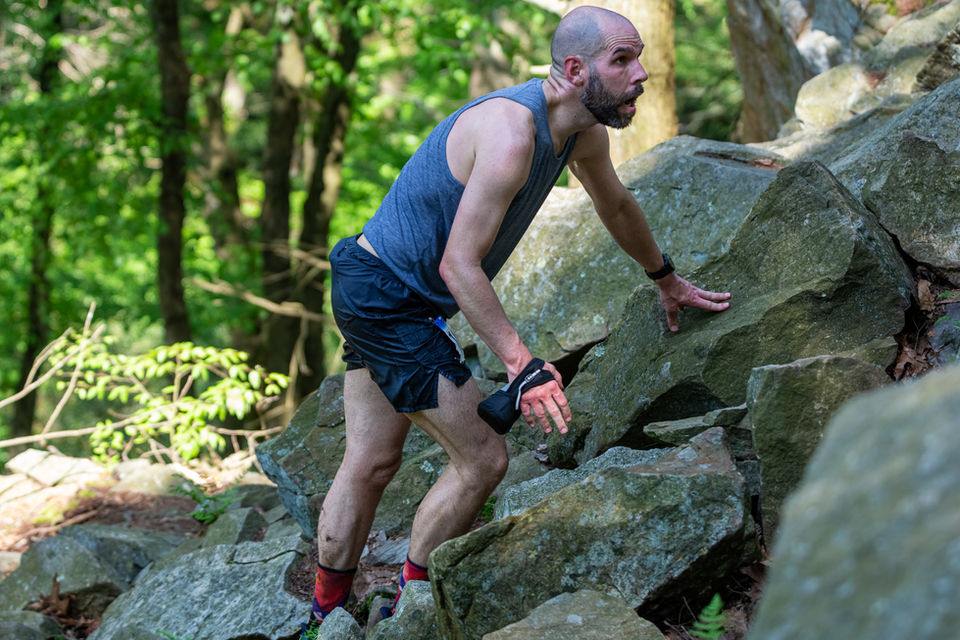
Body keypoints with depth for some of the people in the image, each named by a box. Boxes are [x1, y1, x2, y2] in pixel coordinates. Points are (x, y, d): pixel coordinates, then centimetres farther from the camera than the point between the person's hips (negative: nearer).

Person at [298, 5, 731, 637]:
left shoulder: (583, 129, 2)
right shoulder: (512, 130, -27)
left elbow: (617, 204, 24)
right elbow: (460, 266, -28)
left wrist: (667, 279, 36)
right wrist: (520, 362, -32)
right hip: (387, 297, -9)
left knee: (370, 464, 15)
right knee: (483, 460, -6)